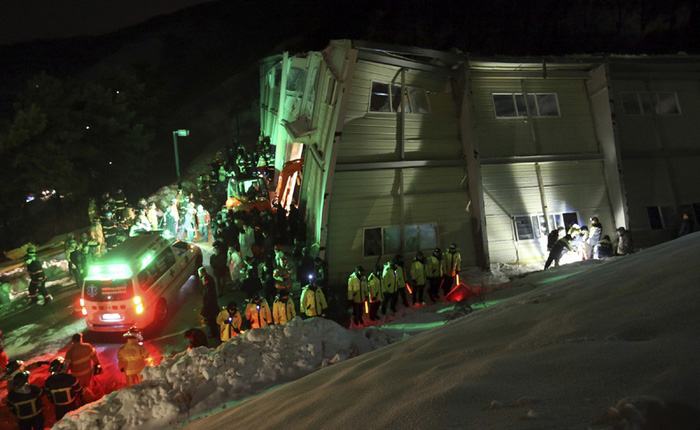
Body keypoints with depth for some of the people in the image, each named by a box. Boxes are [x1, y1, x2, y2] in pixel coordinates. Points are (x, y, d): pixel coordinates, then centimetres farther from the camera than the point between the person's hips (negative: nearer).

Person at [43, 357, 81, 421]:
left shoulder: (48, 381, -20)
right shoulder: (70, 378, -27)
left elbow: (48, 395, -4)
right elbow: (78, 390, -13)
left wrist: (53, 402, 16)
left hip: (59, 406, 2)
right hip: (71, 404, -2)